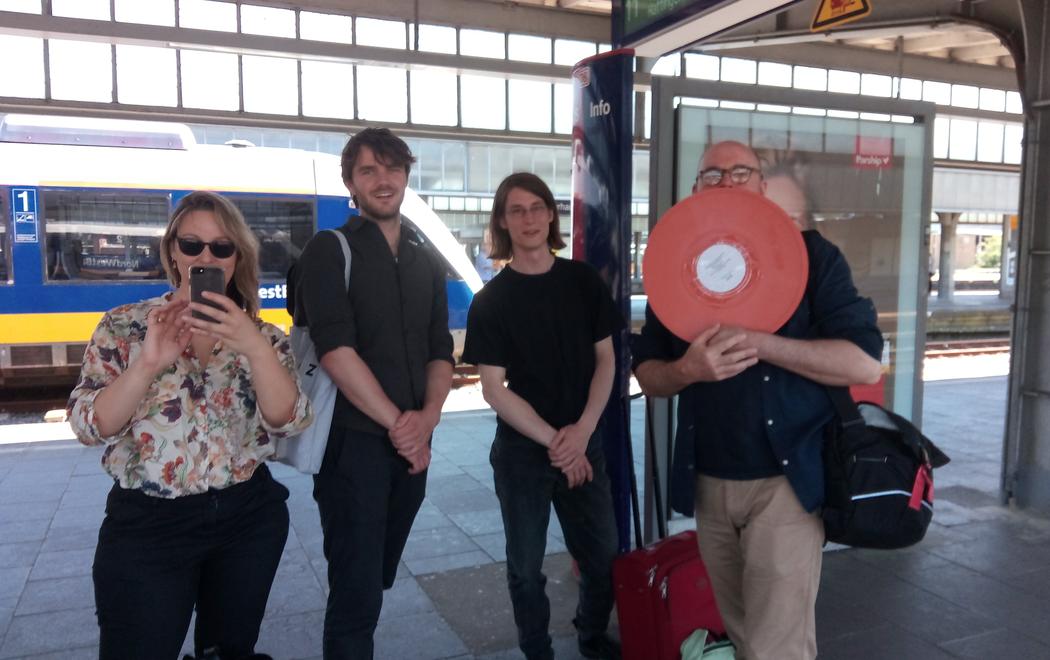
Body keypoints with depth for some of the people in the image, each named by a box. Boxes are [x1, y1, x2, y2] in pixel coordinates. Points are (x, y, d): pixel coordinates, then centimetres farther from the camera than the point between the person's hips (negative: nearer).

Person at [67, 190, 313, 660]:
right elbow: (88, 427, -9)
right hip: (146, 525, -2)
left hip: (248, 520, 2)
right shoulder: (125, 326, -2)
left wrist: (255, 347, -26)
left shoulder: (261, 335, 1)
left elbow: (289, 422, -12)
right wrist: (149, 363, -25)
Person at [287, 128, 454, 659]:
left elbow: (440, 352, 8)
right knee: (356, 588, -1)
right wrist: (396, 422, -15)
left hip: (412, 445, 6)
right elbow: (335, 350, -15)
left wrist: (426, 419, -10)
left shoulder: (427, 262, 13)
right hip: (353, 440, -5)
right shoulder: (329, 250, -4)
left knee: (378, 579, 18)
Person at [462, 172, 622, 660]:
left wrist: (582, 431, -10)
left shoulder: (583, 281, 2)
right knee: (526, 565, 10)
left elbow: (605, 359, 3)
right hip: (521, 450, -2)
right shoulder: (490, 301, -5)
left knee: (603, 554, 10)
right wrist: (553, 440, -13)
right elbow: (494, 389, -8)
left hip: (584, 442, 2)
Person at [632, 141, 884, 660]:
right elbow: (647, 376, 7)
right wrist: (685, 369, -16)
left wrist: (759, 342, -22)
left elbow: (864, 363, -12)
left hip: (784, 481, -4)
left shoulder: (809, 255, -4)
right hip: (707, 484, 4)